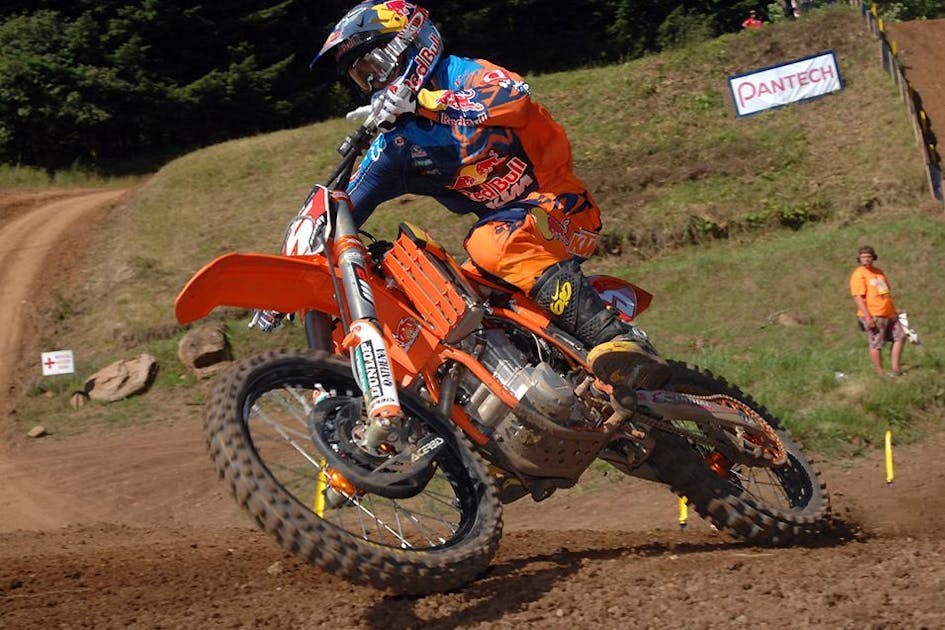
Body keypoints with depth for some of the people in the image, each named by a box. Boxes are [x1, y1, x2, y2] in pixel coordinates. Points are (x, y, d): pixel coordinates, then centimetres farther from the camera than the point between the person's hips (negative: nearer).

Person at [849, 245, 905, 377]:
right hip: (873, 316, -9)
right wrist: (867, 317, -23)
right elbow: (858, 297, -17)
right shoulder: (858, 275, -9)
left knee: (900, 336, 10)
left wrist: (894, 310, 24)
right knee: (876, 344, -4)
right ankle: (880, 373, 2)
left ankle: (896, 369, 15)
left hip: (889, 314, 9)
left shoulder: (879, 272, 17)